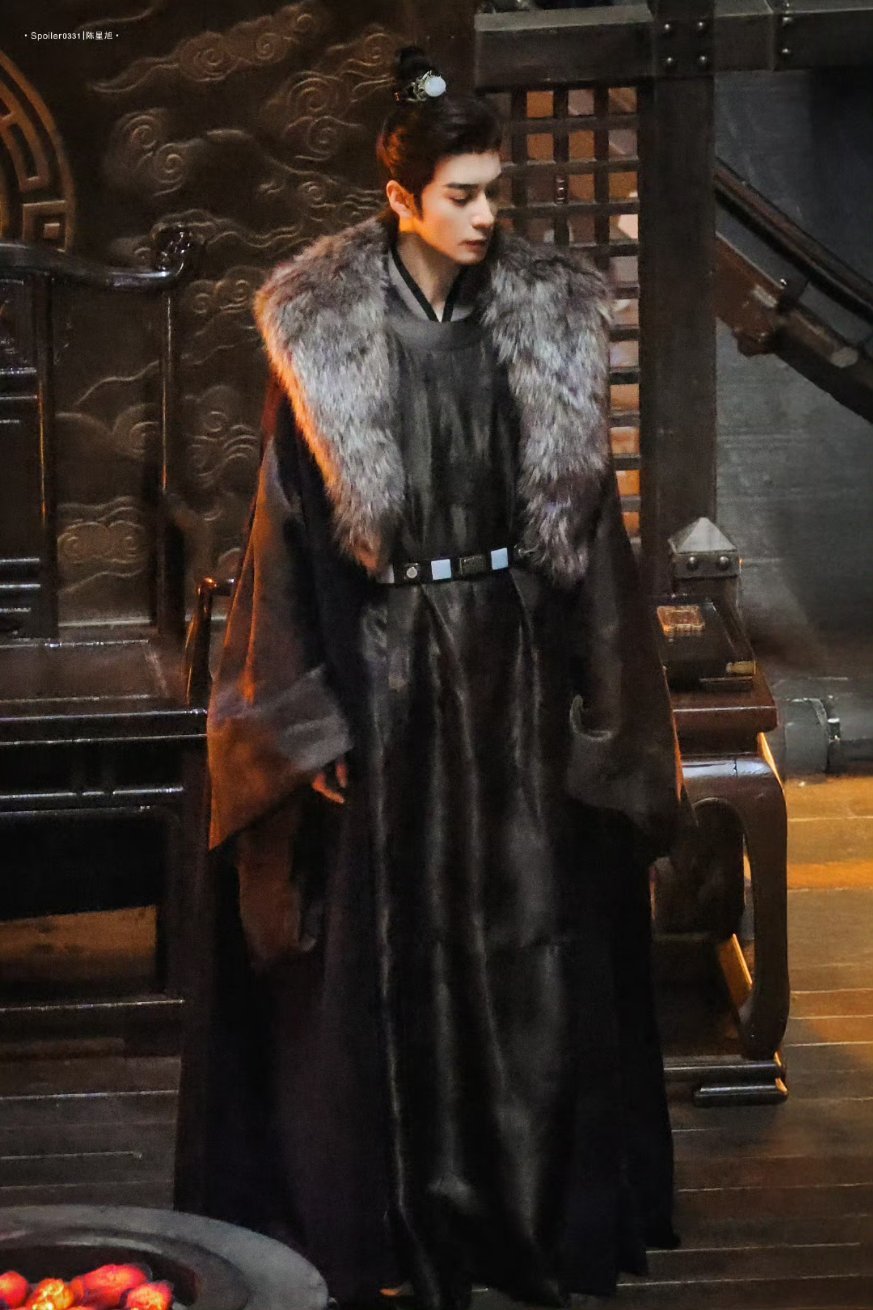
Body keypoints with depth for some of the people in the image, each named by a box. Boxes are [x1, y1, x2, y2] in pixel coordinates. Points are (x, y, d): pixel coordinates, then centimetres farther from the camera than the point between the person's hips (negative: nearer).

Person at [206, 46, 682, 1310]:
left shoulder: (543, 325, 2)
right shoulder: (324, 336, -6)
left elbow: (586, 518, 6)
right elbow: (295, 528, -4)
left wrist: (602, 705, 3)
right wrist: (313, 717, -9)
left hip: (518, 658, 2)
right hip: (387, 667, -2)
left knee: (535, 935, 5)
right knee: (392, 945, 1)